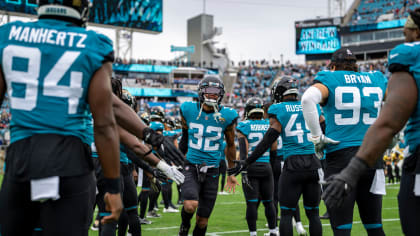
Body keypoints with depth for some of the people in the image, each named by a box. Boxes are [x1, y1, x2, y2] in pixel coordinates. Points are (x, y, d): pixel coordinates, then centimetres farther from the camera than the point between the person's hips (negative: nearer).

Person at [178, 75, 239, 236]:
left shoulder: (227, 116, -4)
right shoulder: (188, 110, -3)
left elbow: (230, 145, 10)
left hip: (212, 170, 1)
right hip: (191, 167, -1)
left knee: (202, 220, 4)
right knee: (190, 205, -25)